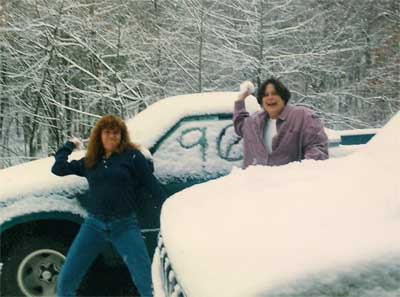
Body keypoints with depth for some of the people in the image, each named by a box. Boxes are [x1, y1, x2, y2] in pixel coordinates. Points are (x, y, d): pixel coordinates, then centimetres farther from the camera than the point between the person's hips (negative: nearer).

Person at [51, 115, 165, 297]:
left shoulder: (132, 156, 0)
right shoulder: (89, 161, 12)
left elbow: (152, 185, 1)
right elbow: (58, 168, 12)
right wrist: (69, 145, 23)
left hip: (124, 226, -3)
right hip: (94, 225, 4)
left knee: (147, 282, -9)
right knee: (65, 280, 3)